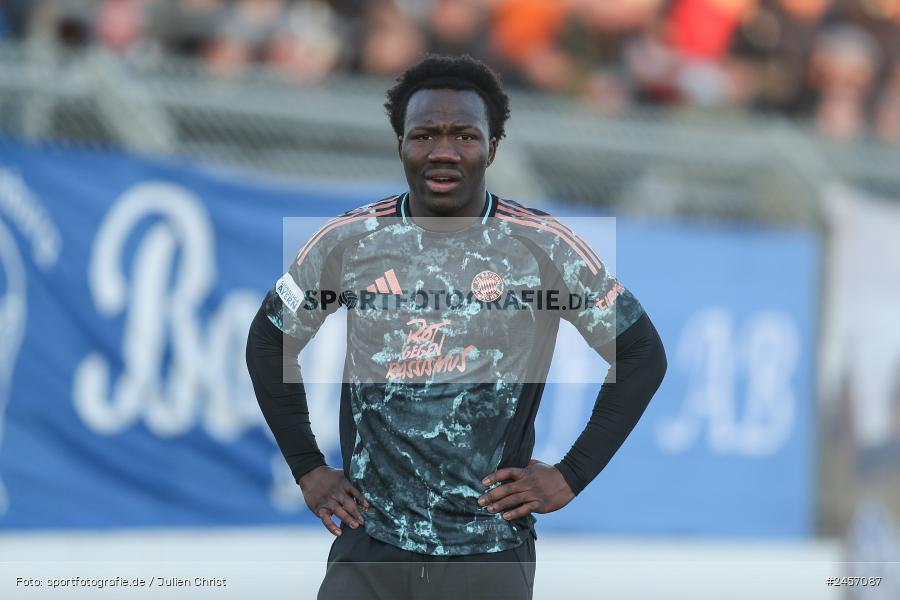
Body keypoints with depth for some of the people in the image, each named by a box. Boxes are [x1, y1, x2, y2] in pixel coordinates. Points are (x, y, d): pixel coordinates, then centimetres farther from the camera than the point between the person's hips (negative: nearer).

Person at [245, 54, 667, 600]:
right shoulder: (346, 243, 0)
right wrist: (307, 468, 8)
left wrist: (572, 475, 1)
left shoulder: (545, 248, -4)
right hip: (371, 545, 1)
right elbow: (270, 341, 15)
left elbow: (641, 354, 5)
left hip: (491, 552, -1)